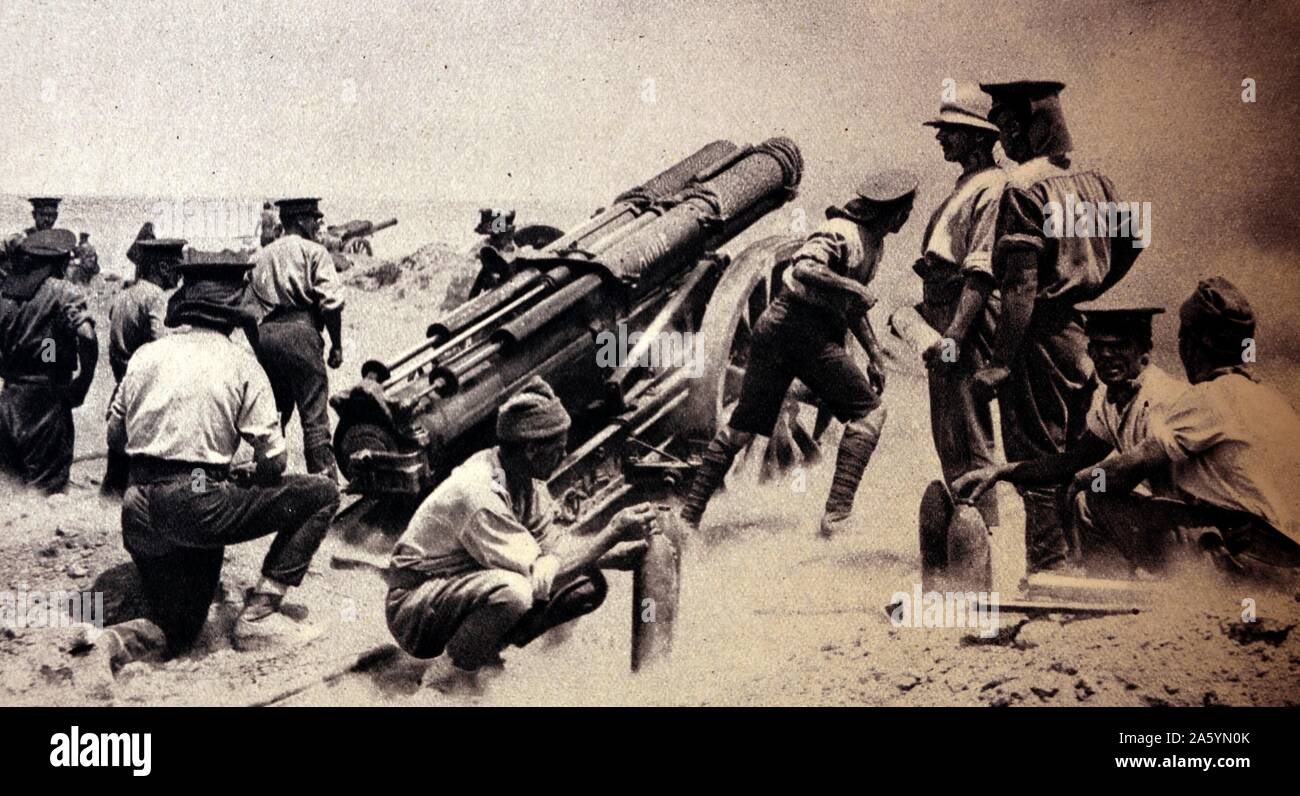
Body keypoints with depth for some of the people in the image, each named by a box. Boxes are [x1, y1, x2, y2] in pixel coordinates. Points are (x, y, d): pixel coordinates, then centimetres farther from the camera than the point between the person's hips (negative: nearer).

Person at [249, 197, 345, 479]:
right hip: (300, 331, -6)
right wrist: (337, 344, -3)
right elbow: (331, 302, -9)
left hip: (265, 332, 6)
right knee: (314, 413, -5)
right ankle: (324, 478, -8)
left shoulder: (260, 257, 20)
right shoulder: (314, 251, 1)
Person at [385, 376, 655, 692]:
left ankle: (486, 651, 4)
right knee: (513, 591, -39)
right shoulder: (480, 494, -31)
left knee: (588, 585, -5)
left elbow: (552, 542, 3)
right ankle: (450, 672, -12)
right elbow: (539, 578, -30)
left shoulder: (526, 479, -4)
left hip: (469, 589, 9)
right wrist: (612, 535, -26)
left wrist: (623, 544, -9)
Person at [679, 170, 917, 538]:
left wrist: (874, 354, 23)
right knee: (868, 411, -5)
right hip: (799, 327, -10)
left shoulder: (874, 243, 19)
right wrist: (856, 289, -22)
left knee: (743, 425, 9)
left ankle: (689, 515, 11)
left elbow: (850, 304, 29)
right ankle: (836, 515, -10)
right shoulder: (842, 233, -12)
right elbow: (804, 270, -30)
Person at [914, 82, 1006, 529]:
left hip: (967, 324, -11)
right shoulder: (965, 187, 21)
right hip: (947, 322, 11)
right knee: (949, 438, 14)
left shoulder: (992, 188, -11)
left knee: (967, 439, -8)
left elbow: (982, 271, -20)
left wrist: (953, 335, -25)